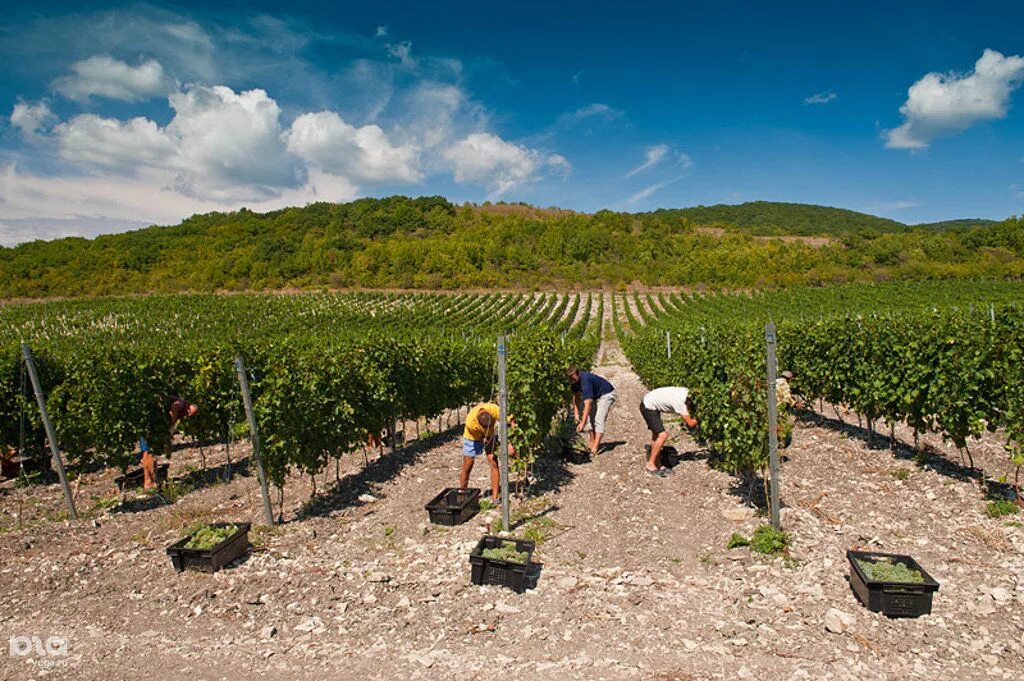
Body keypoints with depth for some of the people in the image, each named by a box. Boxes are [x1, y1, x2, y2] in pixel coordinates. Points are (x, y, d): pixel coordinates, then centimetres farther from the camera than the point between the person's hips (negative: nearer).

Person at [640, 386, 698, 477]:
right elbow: (690, 424, -22)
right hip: (648, 407, -10)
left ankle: (658, 464, 21)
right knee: (662, 435, -15)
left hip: (649, 402, 10)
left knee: (656, 435, 14)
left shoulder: (687, 392, -7)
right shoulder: (680, 402, -29)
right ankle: (650, 465, -7)